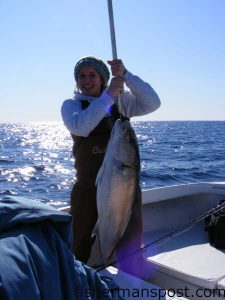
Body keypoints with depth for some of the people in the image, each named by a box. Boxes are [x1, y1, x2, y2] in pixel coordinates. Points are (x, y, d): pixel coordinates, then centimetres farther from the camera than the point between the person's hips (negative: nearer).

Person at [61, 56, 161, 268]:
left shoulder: (122, 100, 5)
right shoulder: (71, 104, 1)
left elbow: (152, 104, -12)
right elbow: (80, 127, -20)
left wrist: (125, 75, -22)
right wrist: (108, 95, -22)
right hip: (88, 186, -1)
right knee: (83, 248, 13)